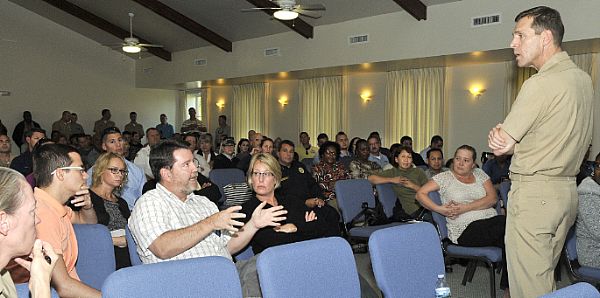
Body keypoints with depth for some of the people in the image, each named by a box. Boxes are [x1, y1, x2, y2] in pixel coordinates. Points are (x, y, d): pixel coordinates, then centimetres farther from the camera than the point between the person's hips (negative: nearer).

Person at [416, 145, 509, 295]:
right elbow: (420, 194, 3)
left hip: (492, 220, 4)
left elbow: (492, 198, 3)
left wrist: (465, 208, -10)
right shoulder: (445, 177, 10)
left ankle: (509, 288, -16)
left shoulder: (480, 174, 18)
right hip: (465, 229, -4)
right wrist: (440, 209, -11)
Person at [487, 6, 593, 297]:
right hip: (567, 190, 9)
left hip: (534, 193, -9)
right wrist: (504, 133, -3)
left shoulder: (540, 84, -17)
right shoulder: (583, 79, 11)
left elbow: (501, 146, -13)